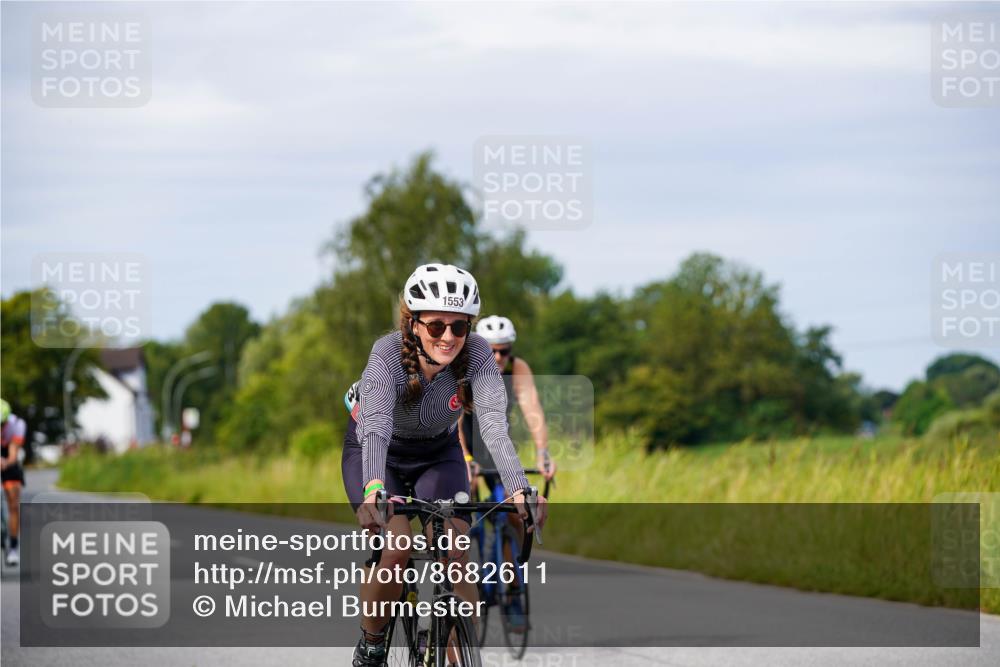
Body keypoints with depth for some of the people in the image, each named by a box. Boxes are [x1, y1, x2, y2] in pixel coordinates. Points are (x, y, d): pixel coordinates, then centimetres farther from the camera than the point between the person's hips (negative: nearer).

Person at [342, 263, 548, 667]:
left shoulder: (477, 356, -27)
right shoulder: (388, 355, -33)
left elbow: (494, 425, -39)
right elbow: (376, 426, -47)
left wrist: (519, 490, -55)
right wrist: (373, 492, -64)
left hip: (438, 455, 2)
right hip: (378, 454, -2)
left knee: (455, 553, -18)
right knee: (398, 548, -23)